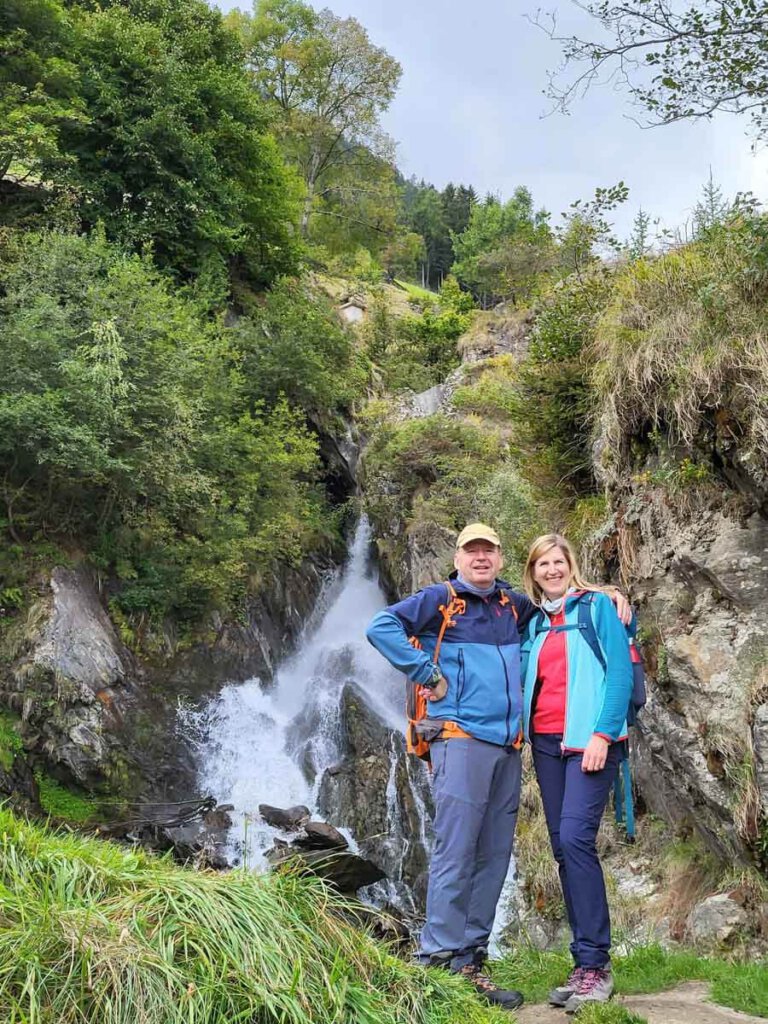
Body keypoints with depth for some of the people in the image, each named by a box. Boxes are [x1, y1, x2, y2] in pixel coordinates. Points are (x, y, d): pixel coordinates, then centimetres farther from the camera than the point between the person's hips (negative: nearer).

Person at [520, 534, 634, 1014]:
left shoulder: (597, 605, 0)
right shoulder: (535, 622, 16)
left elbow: (621, 670, -7)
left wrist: (602, 734, -16)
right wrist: (523, 732, 3)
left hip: (589, 737, -6)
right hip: (546, 741, 6)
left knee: (575, 838, -17)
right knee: (563, 847, 2)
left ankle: (595, 964, -11)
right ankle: (587, 965, 8)